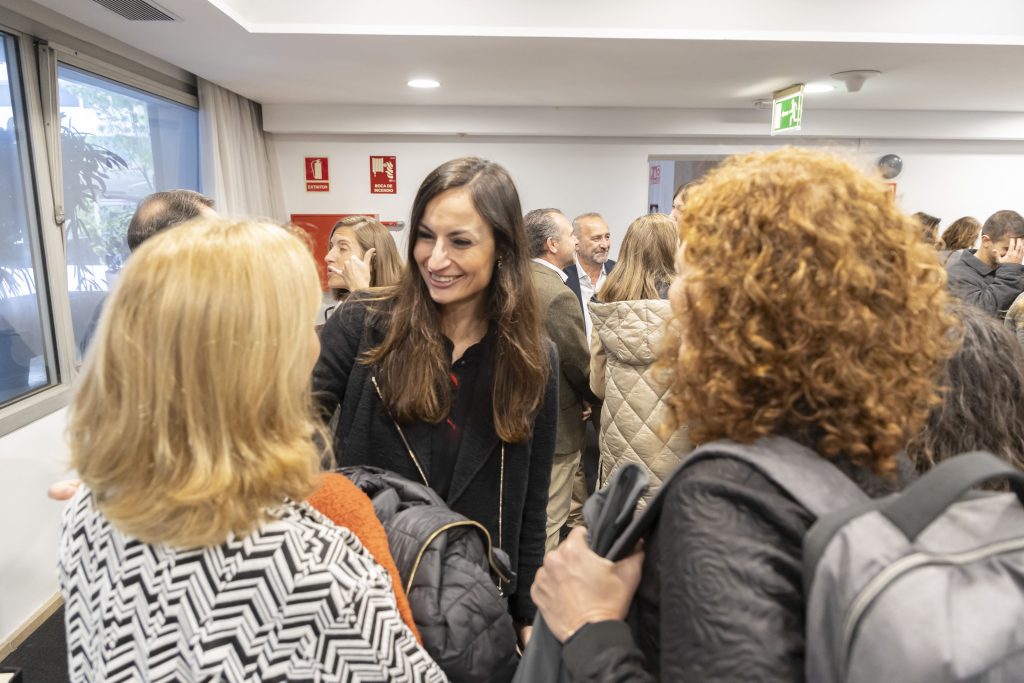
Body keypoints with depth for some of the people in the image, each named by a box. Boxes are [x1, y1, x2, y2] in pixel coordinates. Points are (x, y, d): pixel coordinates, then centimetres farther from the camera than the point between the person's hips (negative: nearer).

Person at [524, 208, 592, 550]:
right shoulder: (559, 295, -24)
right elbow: (581, 364, -18)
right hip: (557, 422, -9)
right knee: (546, 522, 6)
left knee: (577, 509, 25)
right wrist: (592, 396, 4)